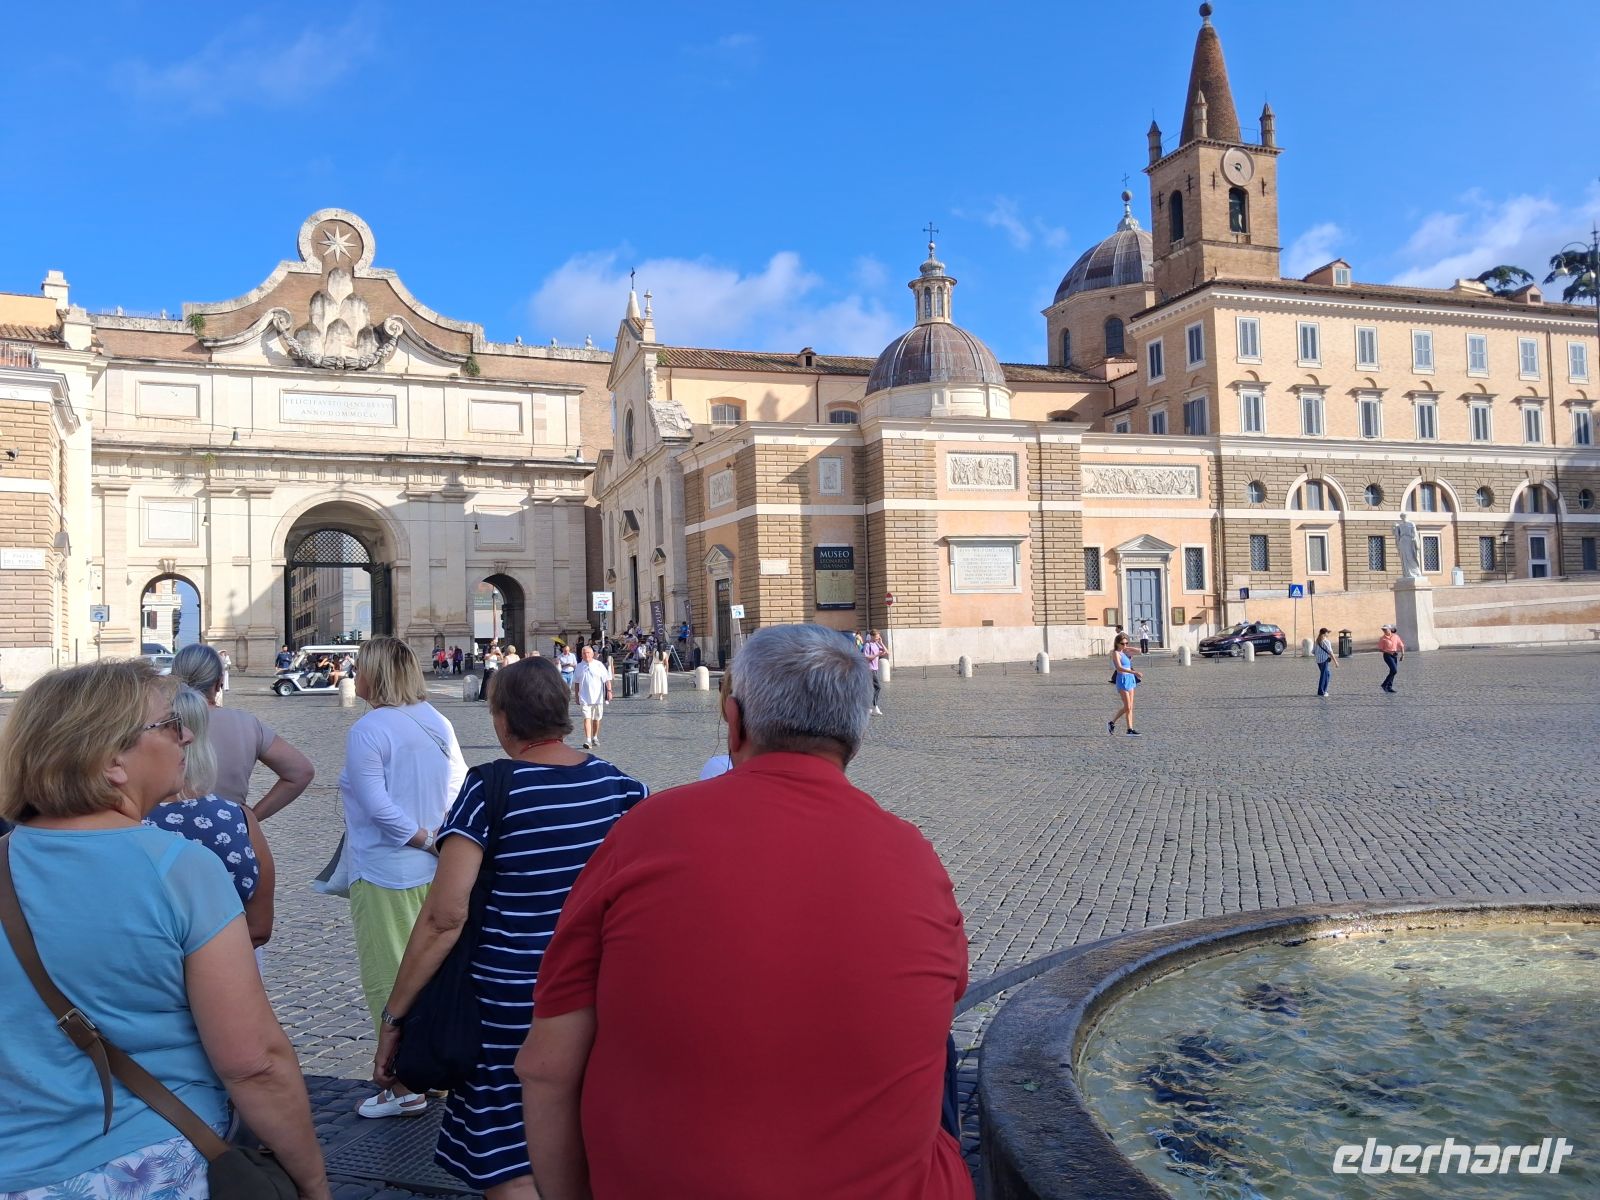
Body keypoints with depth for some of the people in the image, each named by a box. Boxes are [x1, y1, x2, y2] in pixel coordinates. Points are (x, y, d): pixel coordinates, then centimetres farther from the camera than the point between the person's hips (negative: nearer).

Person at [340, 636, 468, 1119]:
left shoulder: (367, 730, -16)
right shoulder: (438, 722, 6)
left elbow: (378, 807, -20)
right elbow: (459, 786, 6)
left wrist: (426, 839, -11)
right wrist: (442, 838, 3)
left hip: (386, 873, -7)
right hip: (437, 872, 7)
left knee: (390, 981, 6)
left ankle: (405, 1089, 15)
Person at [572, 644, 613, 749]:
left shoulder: (599, 665, 0)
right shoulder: (579, 666, 7)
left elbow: (607, 679, 0)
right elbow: (576, 682, 16)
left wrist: (609, 691, -10)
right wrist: (576, 695, 16)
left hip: (598, 697, 0)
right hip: (584, 698, 0)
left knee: (596, 719, 11)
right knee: (587, 718, -12)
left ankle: (595, 737, 29)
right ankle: (588, 740, -18)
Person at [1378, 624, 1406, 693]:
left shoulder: (1396, 636, 5)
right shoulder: (1382, 639, -4)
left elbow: (1401, 646, 11)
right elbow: (1380, 649, -2)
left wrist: (1402, 654, 4)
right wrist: (1388, 652, -17)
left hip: (1395, 655, 5)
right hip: (1387, 655, -5)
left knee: (1392, 671, 7)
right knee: (1394, 670, -17)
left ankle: (1389, 687, 16)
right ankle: (1384, 684, -9)